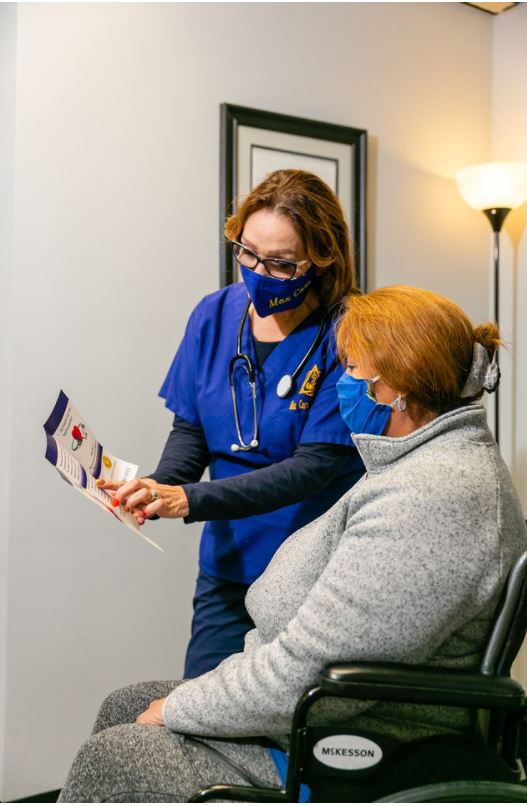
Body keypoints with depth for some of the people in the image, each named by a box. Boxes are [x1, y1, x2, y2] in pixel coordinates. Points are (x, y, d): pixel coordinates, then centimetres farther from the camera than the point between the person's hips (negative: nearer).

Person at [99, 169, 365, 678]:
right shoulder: (215, 316, 1)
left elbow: (314, 466, -19)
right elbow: (190, 430, 6)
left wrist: (188, 500, -28)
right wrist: (158, 488, -16)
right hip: (229, 563, 4)